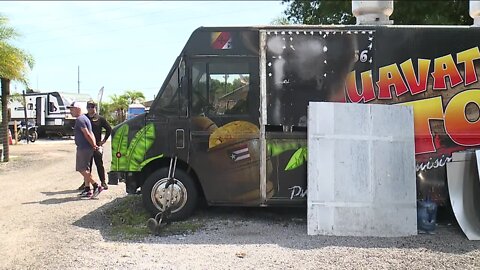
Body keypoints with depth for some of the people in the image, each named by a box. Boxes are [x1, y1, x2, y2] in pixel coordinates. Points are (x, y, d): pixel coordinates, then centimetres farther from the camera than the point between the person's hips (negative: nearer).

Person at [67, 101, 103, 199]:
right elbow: (90, 133, 17)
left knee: (82, 169, -8)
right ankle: (87, 189, 17)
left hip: (84, 148, -10)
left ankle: (96, 186, -8)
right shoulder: (84, 118, 19)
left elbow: (87, 134, -21)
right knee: (85, 169, 13)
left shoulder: (80, 120, -15)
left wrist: (93, 145, -16)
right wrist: (94, 144, 8)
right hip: (84, 148, 10)